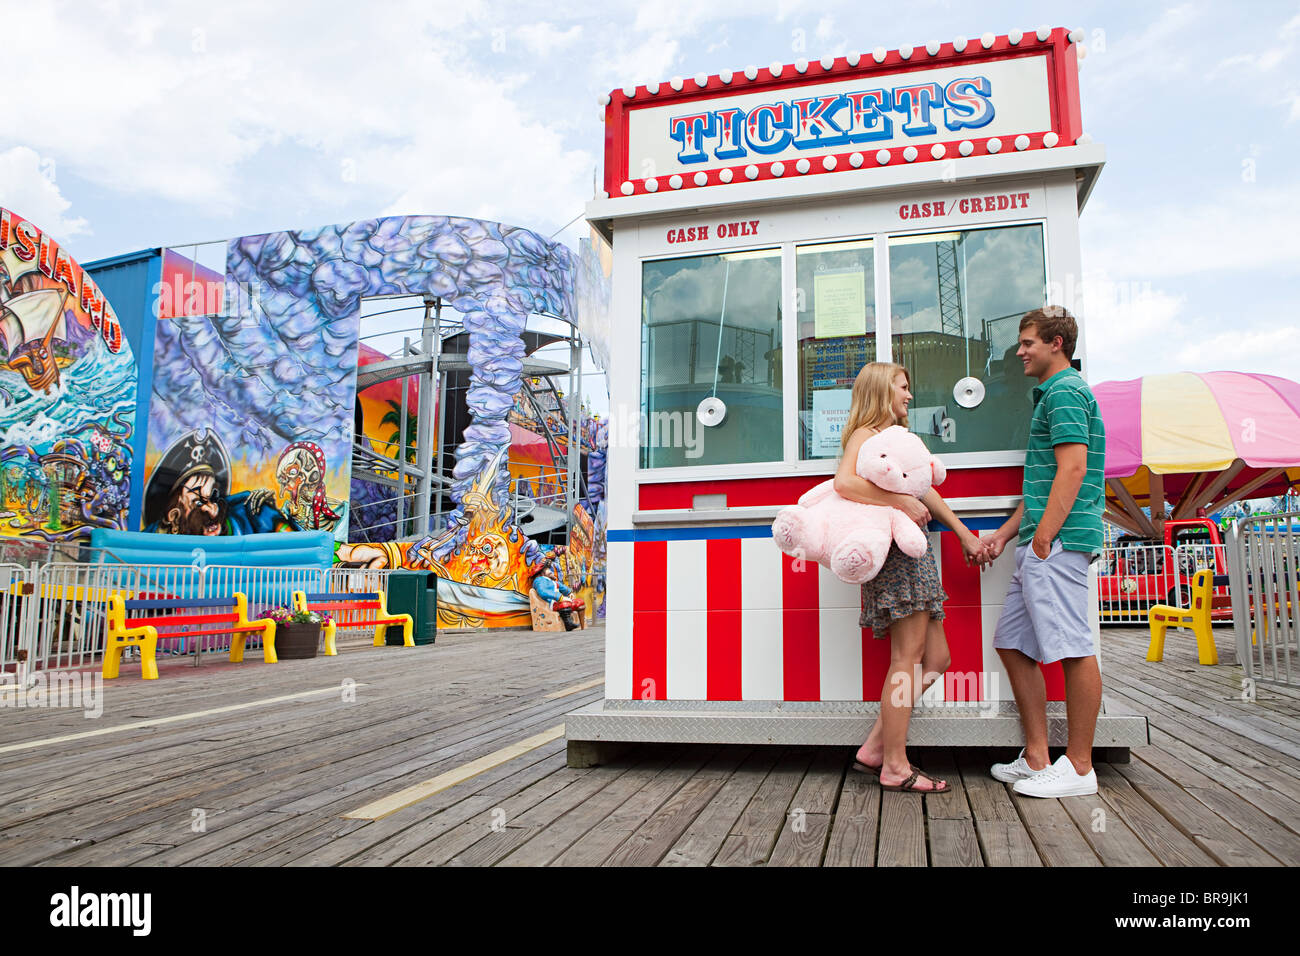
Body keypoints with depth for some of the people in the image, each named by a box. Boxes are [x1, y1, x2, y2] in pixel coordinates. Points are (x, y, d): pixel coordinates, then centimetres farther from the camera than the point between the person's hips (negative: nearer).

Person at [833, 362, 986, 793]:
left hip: (914, 554, 10)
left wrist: (964, 534, 25)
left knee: (935, 659, 8)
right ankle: (895, 766, -2)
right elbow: (844, 482, -24)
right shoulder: (866, 434, -5)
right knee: (908, 656, -9)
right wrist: (901, 501, -23)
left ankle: (874, 749, 10)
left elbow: (924, 491, 27)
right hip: (894, 553, -10)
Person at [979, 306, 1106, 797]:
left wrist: (1043, 538, -19)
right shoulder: (1051, 394, 24)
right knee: (1013, 644, 10)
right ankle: (1036, 758, 16)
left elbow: (1073, 469, -18)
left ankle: (1078, 768, 4)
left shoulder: (1065, 391, -7)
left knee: (1073, 649, -4)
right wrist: (1006, 533, 22)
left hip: (1059, 542, -11)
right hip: (1040, 545, 11)